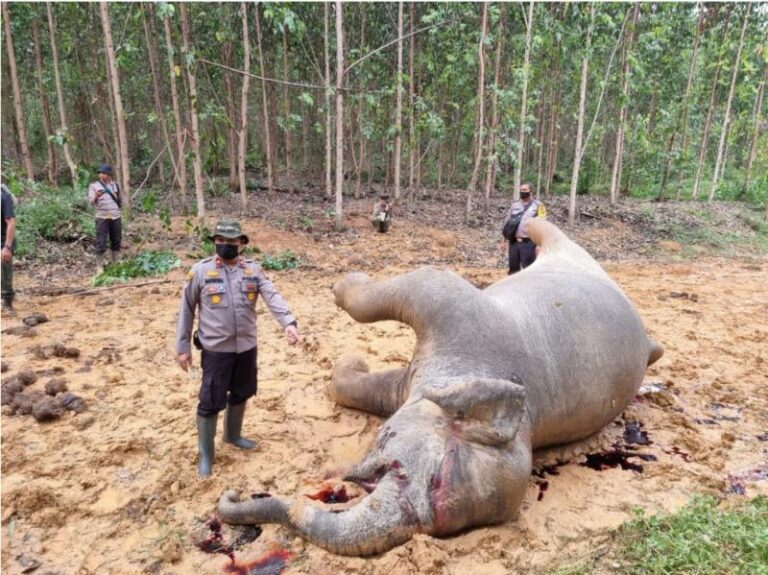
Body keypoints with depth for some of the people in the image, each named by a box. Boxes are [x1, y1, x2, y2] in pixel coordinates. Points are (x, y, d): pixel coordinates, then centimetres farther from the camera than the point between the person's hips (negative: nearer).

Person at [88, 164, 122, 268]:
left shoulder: (115, 185, 14)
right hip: (102, 217, -4)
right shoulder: (94, 185, 2)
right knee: (101, 243, -6)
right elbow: (91, 201, -12)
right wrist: (97, 196, -31)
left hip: (116, 217, 4)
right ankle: (99, 266, -2)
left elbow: (120, 199, 26)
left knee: (116, 241, 9)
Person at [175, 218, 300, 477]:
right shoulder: (200, 271, -7)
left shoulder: (253, 270, -1)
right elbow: (187, 310, -1)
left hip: (246, 347, 4)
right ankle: (205, 454, 21)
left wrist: (289, 323, -30)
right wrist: (183, 346, -1)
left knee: (241, 394, 20)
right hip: (215, 349, -3)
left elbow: (273, 297, -13)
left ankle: (233, 434, 45)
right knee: (211, 402, 2)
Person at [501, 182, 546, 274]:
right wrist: (504, 241, 12)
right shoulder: (514, 205, 11)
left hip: (528, 243, -4)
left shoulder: (537, 206, -2)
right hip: (514, 242, 5)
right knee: (513, 269, 11)